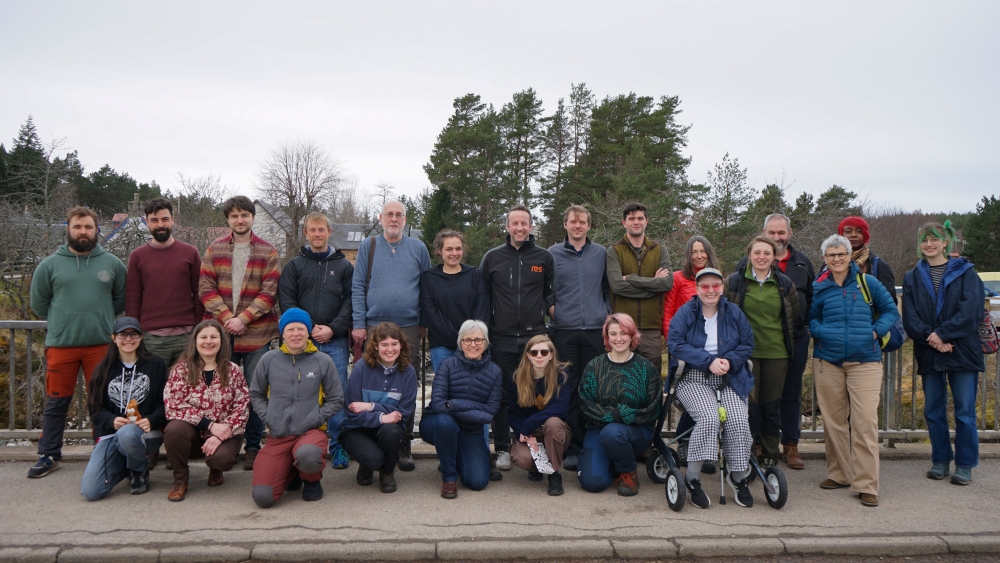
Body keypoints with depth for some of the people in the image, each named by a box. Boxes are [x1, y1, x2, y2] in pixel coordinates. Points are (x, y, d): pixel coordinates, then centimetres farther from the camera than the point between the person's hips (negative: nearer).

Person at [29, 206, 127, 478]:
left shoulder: (112, 263, 4)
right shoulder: (50, 265, 3)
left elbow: (121, 299, 13)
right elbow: (38, 302, 11)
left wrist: (101, 318, 7)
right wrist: (61, 321, 9)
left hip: (101, 343, 0)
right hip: (60, 344, 0)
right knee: (56, 402, 8)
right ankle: (49, 456, 21)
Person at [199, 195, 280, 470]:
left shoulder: (268, 253, 2)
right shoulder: (215, 249, 8)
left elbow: (269, 293, -4)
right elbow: (206, 288, 1)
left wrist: (242, 319, -13)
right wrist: (226, 318, -11)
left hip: (256, 333, -2)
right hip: (221, 331, 2)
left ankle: (253, 446, 14)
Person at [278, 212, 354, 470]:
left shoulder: (344, 266, 11)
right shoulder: (294, 265, 11)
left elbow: (350, 301, 4)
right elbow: (286, 300, 3)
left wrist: (332, 329, -10)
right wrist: (308, 328, -9)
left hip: (335, 341, 0)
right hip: (303, 340, 1)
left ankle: (337, 445, 6)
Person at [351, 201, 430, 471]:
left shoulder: (418, 248, 10)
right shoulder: (368, 246, 9)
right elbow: (358, 287, 5)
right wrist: (359, 324, -3)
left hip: (409, 327, 0)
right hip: (374, 326, 0)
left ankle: (404, 446, 12)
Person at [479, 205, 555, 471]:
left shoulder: (544, 257, 7)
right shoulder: (492, 257, 6)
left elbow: (552, 291, 17)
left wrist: (546, 307, -1)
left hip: (535, 336, 0)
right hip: (501, 338, 0)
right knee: (502, 396, 4)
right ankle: (502, 449, 14)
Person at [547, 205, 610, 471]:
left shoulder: (601, 253, 12)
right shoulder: (552, 254, 6)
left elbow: (608, 288, 17)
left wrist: (607, 312, 7)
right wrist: (550, 308, -1)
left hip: (595, 330, 1)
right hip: (563, 330, -1)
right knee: (567, 390, 0)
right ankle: (573, 448, 7)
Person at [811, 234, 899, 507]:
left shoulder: (867, 282, 4)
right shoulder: (818, 287, 6)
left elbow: (891, 311, 10)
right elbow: (810, 320, 12)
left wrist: (876, 330, -6)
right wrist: (822, 332, -8)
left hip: (865, 362, -2)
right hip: (827, 362, 2)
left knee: (865, 422, -7)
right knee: (833, 421, 8)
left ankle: (866, 485, -1)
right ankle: (839, 474, 23)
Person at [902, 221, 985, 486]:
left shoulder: (965, 272, 3)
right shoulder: (912, 278, 10)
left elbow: (971, 311, -9)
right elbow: (909, 318, 0)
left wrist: (942, 333, -17)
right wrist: (931, 339, -15)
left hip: (962, 352, -3)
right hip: (929, 354, 3)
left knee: (965, 412, 2)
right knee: (933, 411, 9)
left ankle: (965, 465, 13)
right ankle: (940, 461, 21)